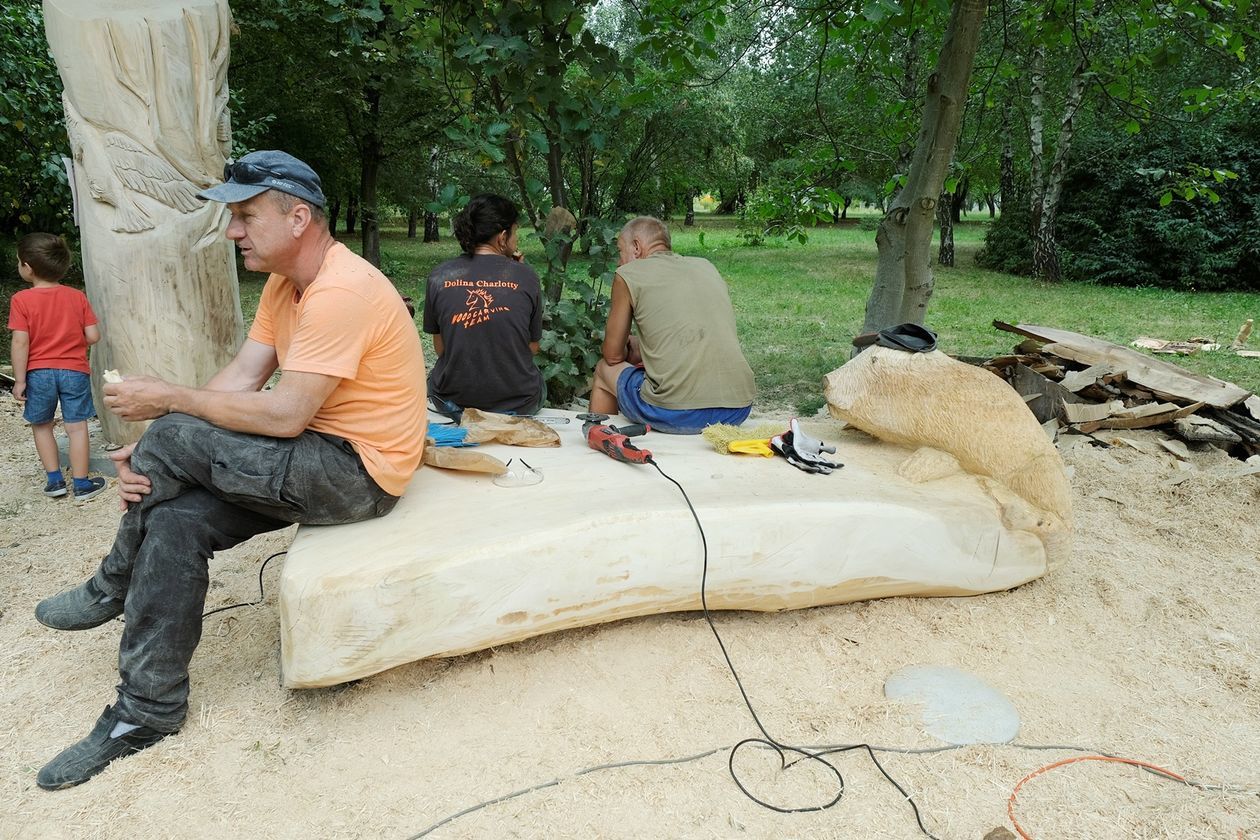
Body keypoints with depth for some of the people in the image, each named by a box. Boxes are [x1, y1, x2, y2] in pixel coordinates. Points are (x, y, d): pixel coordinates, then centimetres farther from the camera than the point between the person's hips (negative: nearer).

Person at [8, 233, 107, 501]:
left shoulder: (21, 300, -8)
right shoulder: (77, 297, -1)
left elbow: (20, 342, -12)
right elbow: (93, 336, -3)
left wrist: (19, 380, -6)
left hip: (39, 373, -1)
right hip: (75, 371, 1)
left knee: (41, 426, 17)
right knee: (76, 426, 5)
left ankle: (55, 480, 19)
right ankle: (81, 484, 8)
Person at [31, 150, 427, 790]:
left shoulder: (342, 291, -22)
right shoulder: (284, 283, 10)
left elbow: (285, 414, -25)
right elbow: (239, 377, 2)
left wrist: (167, 400, -15)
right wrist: (151, 455, -10)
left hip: (359, 473, -9)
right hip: (316, 460, 9)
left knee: (175, 436, -17)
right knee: (174, 521, -6)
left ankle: (112, 589, 12)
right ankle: (147, 710, 8)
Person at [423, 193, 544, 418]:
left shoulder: (439, 277, -4)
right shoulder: (525, 276, -8)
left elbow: (440, 348, 3)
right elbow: (533, 347, 2)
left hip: (453, 403, 2)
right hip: (517, 406, -1)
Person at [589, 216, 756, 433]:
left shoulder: (628, 274, 4)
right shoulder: (706, 266, 18)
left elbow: (613, 356, 12)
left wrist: (632, 350, 34)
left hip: (676, 415, -5)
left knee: (604, 369, 22)